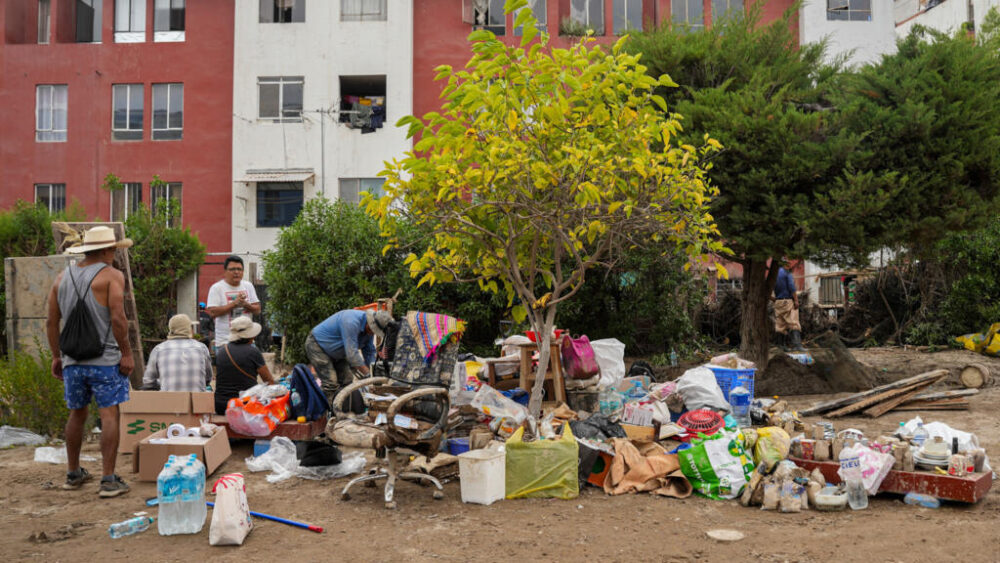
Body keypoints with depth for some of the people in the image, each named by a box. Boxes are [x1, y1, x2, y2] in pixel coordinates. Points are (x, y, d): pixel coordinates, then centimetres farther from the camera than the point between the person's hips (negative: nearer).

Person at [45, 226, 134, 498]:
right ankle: (108, 480, -6)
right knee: (109, 415, -4)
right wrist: (126, 353, -10)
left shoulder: (62, 277, 12)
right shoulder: (111, 276, -7)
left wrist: (56, 356, 19)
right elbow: (117, 318, -17)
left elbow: (51, 322, 12)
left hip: (72, 360, 6)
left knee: (77, 414, 18)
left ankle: (73, 474, 28)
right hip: (105, 359, -6)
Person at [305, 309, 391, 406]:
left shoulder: (369, 329, -7)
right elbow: (352, 354, -36)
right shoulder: (351, 322, -35)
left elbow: (369, 352, 3)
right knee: (331, 383, -17)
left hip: (335, 353, 9)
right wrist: (368, 374, -31)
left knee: (347, 380, 1)